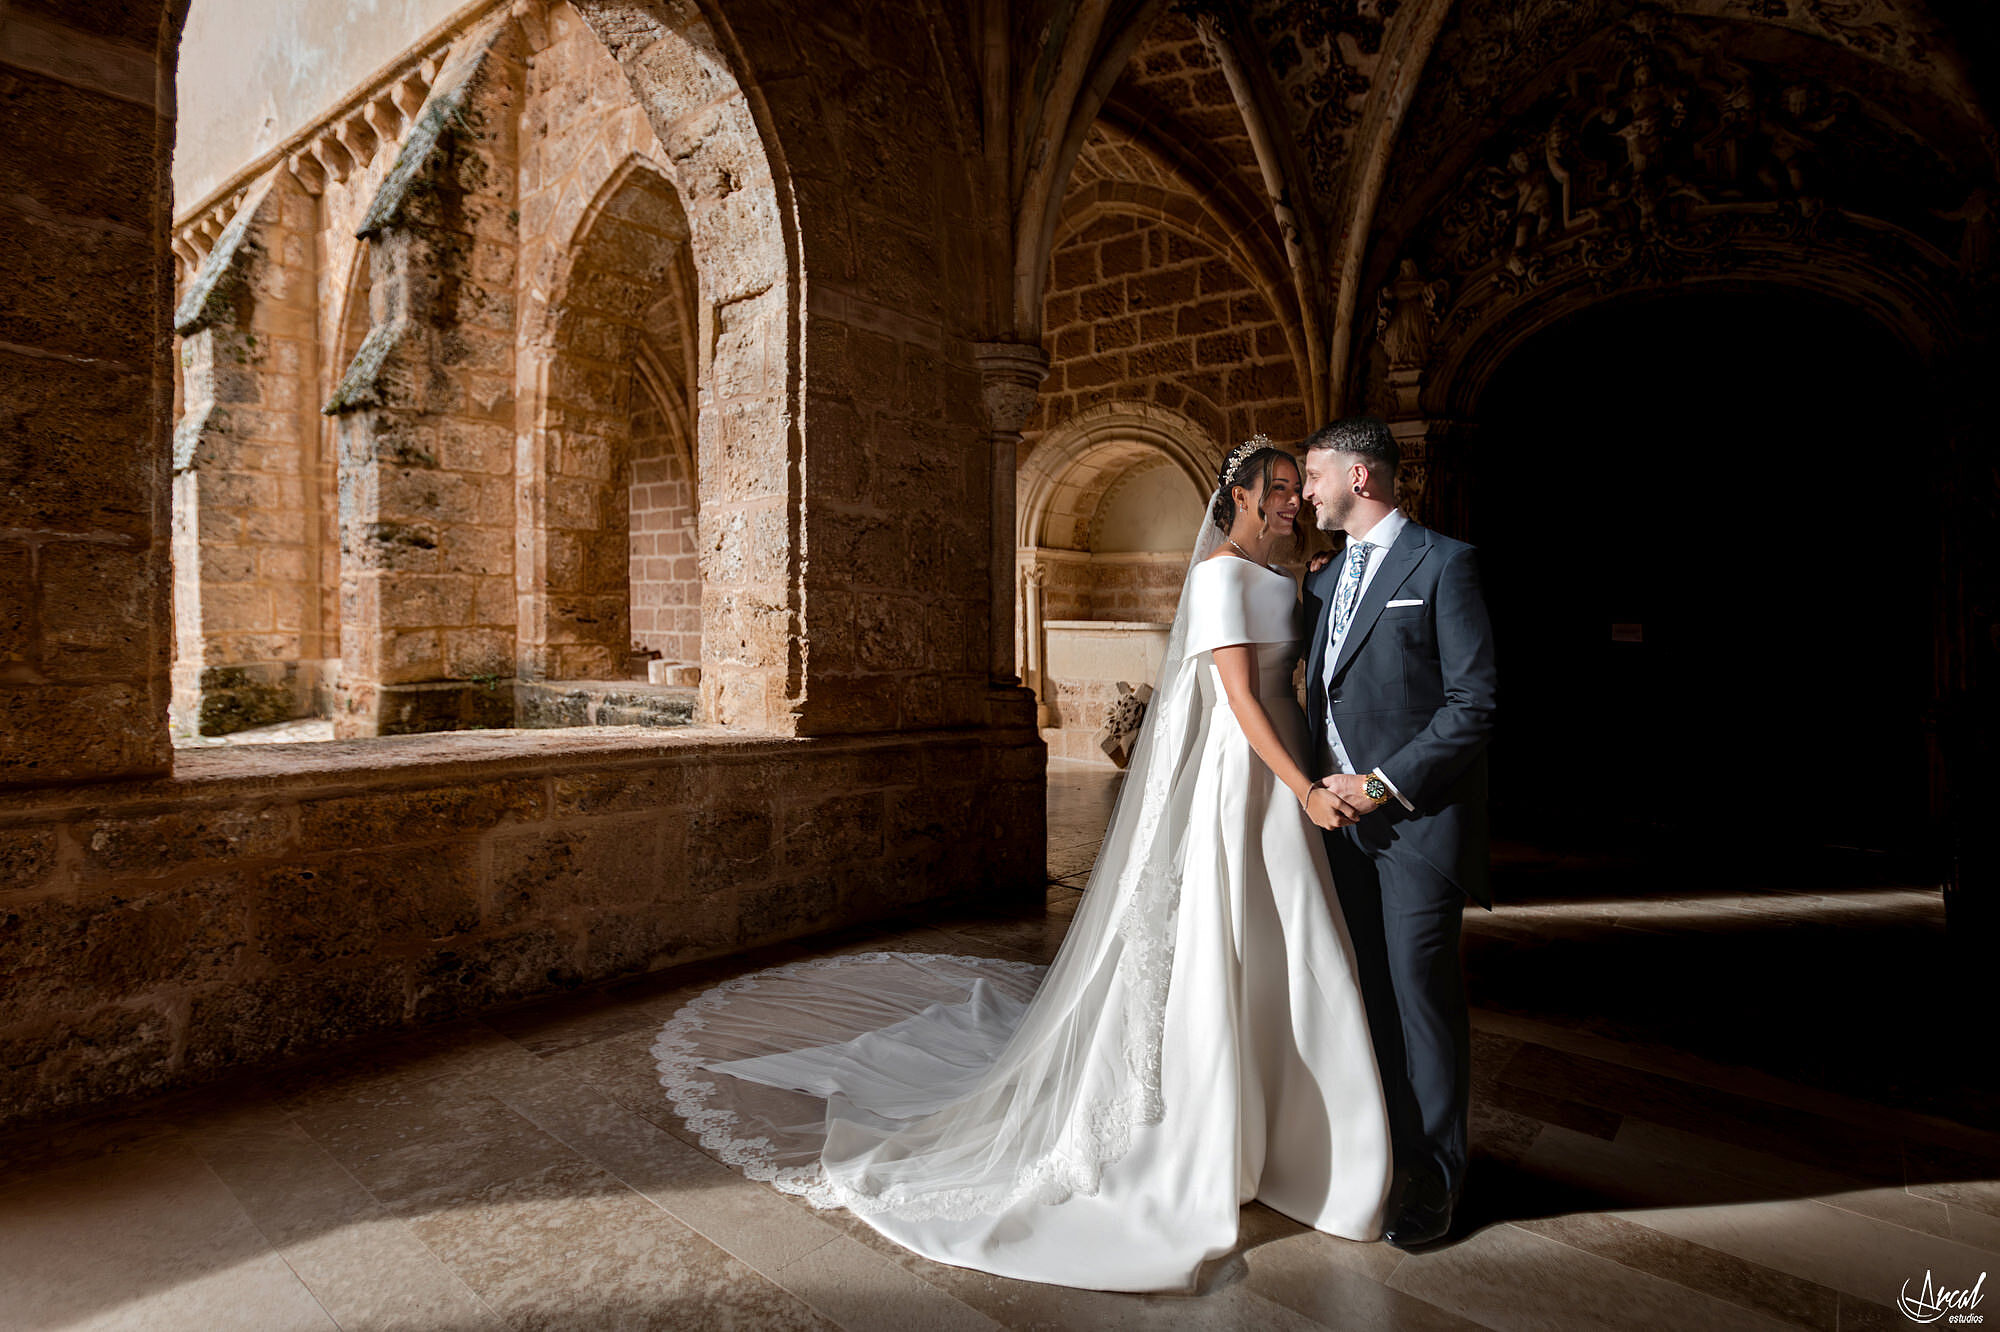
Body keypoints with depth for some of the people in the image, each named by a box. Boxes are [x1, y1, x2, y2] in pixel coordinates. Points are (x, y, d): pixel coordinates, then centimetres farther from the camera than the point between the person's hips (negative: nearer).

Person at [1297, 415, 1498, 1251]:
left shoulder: (1443, 563, -6)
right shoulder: (1323, 579, 15)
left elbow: (1473, 705, -12)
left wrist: (1385, 786, -14)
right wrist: (1316, 784, 5)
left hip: (1419, 815, -6)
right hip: (1342, 810, 6)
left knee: (1422, 988, 0)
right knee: (1365, 988, 11)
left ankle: (1434, 1177, 17)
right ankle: (1384, 1145, 27)